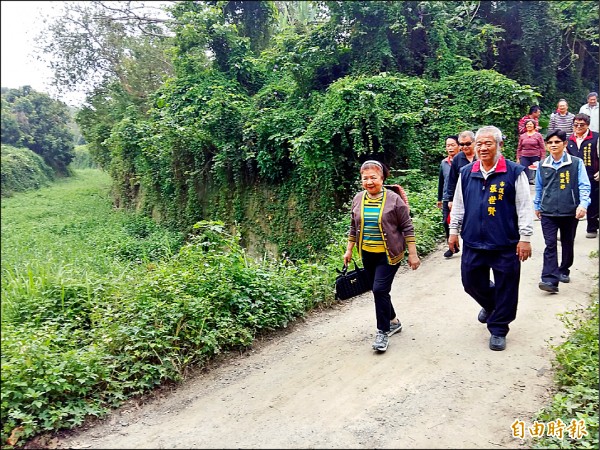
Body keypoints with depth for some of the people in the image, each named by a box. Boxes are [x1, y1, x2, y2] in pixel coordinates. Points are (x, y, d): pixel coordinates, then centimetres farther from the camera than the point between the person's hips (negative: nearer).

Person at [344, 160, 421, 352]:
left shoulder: (393, 199, -10)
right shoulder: (358, 199, 3)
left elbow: (407, 228, -6)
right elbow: (354, 227, 14)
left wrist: (412, 254, -7)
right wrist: (349, 250, 14)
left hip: (389, 255, -5)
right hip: (367, 255, 5)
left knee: (380, 289, -12)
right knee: (379, 291, 13)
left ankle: (383, 331, 3)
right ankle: (393, 321, 35)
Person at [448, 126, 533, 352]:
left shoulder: (514, 172, -6)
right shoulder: (466, 173, 5)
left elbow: (525, 207, -5)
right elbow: (458, 205, 13)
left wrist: (525, 237, -8)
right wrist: (454, 231, 11)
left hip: (506, 244, -3)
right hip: (473, 242, 4)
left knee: (505, 288, 5)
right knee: (471, 282, 14)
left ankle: (498, 329, 23)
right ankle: (490, 305, 46)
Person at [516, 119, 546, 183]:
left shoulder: (538, 135, 2)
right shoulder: (522, 136, 10)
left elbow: (542, 148, 0)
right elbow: (519, 148, 13)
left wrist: (542, 159, -6)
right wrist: (518, 158, 7)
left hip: (535, 157, -2)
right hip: (524, 157, 2)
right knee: (524, 172, -6)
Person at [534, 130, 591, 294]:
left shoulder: (576, 163, -4)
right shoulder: (543, 165, 4)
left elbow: (584, 186, -7)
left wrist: (583, 204, -22)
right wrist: (537, 206, 21)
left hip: (570, 212, 0)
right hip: (548, 213, 1)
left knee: (567, 244, 15)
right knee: (550, 245, -7)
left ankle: (563, 271, 35)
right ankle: (550, 279, -12)